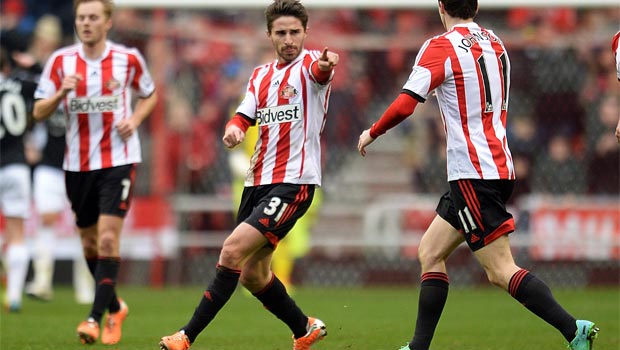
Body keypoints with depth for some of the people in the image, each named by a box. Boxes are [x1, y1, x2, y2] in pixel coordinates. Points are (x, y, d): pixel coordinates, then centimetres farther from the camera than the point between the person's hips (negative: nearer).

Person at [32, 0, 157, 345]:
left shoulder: (128, 59, -3)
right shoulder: (60, 61, -1)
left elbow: (150, 95, 14)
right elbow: (39, 112, -1)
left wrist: (135, 119, -6)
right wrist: (61, 93, -20)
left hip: (119, 158, -3)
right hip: (78, 161, 3)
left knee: (108, 238, -16)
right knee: (90, 242, 12)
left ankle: (96, 318, -17)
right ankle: (114, 307, 33)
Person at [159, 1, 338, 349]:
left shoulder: (310, 64, -6)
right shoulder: (261, 75, 15)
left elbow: (320, 70, -31)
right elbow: (244, 115, 5)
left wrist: (326, 63, -57)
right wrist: (234, 129, -20)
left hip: (294, 183, -8)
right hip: (258, 181, 8)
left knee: (233, 251, -19)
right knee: (252, 274, 12)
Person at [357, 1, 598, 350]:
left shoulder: (441, 48, -11)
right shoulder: (495, 43, 12)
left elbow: (405, 105, -16)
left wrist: (372, 133, -1)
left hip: (473, 173, -8)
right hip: (499, 167, 8)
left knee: (501, 271, -10)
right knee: (430, 252, 14)